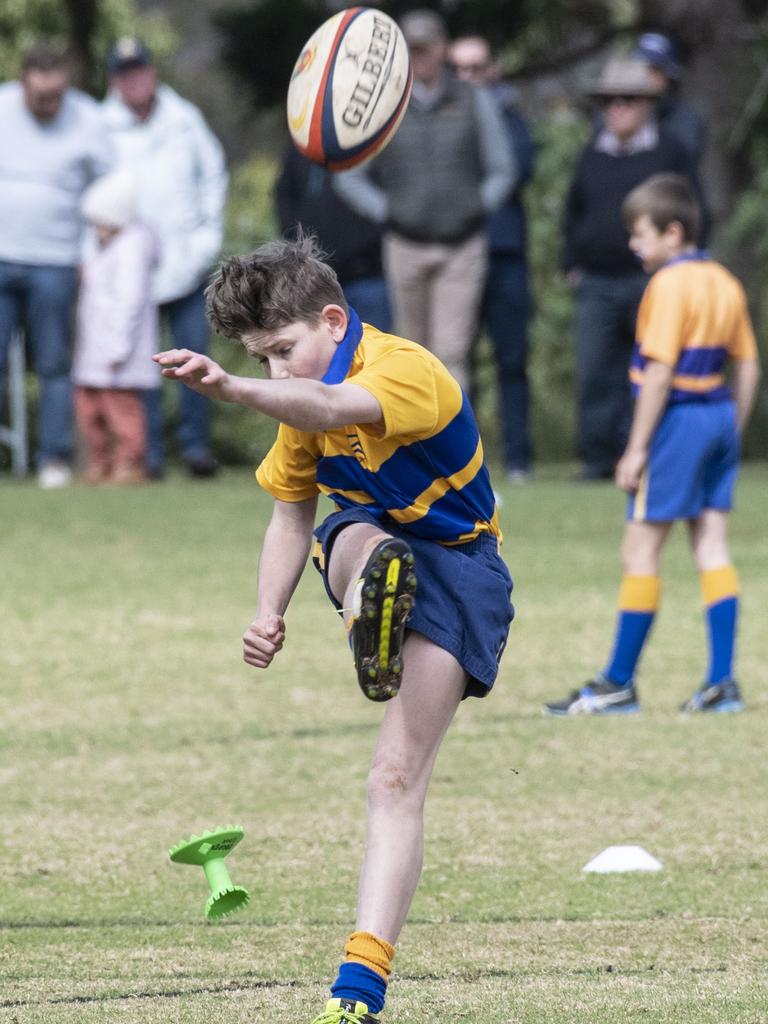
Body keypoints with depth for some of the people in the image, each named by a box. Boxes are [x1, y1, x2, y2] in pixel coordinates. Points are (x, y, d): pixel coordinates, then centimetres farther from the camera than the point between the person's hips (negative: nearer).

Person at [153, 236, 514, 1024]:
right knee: (356, 538, -35)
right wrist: (269, 612, -5)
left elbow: (332, 410, -47)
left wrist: (231, 390, -65)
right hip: (369, 537, 7)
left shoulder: (405, 371, -24)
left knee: (396, 778, -17)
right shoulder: (302, 403, 3)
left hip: (455, 566, -7)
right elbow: (290, 511, 12)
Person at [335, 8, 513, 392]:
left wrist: (474, 212, 0)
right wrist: (387, 214, -1)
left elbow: (501, 171, 11)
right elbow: (349, 177, 7)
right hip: (406, 246, 1)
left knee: (451, 354, -11)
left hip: (462, 248, -1)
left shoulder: (476, 102, 3)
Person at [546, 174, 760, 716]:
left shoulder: (670, 285, -15)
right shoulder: (725, 284, 10)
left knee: (640, 552, -1)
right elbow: (747, 366, 14)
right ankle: (722, 682, 4)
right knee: (712, 548, 8)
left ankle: (618, 684, 3)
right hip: (721, 417, 8)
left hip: (676, 420, -8)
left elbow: (660, 372, -18)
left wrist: (637, 449, -15)